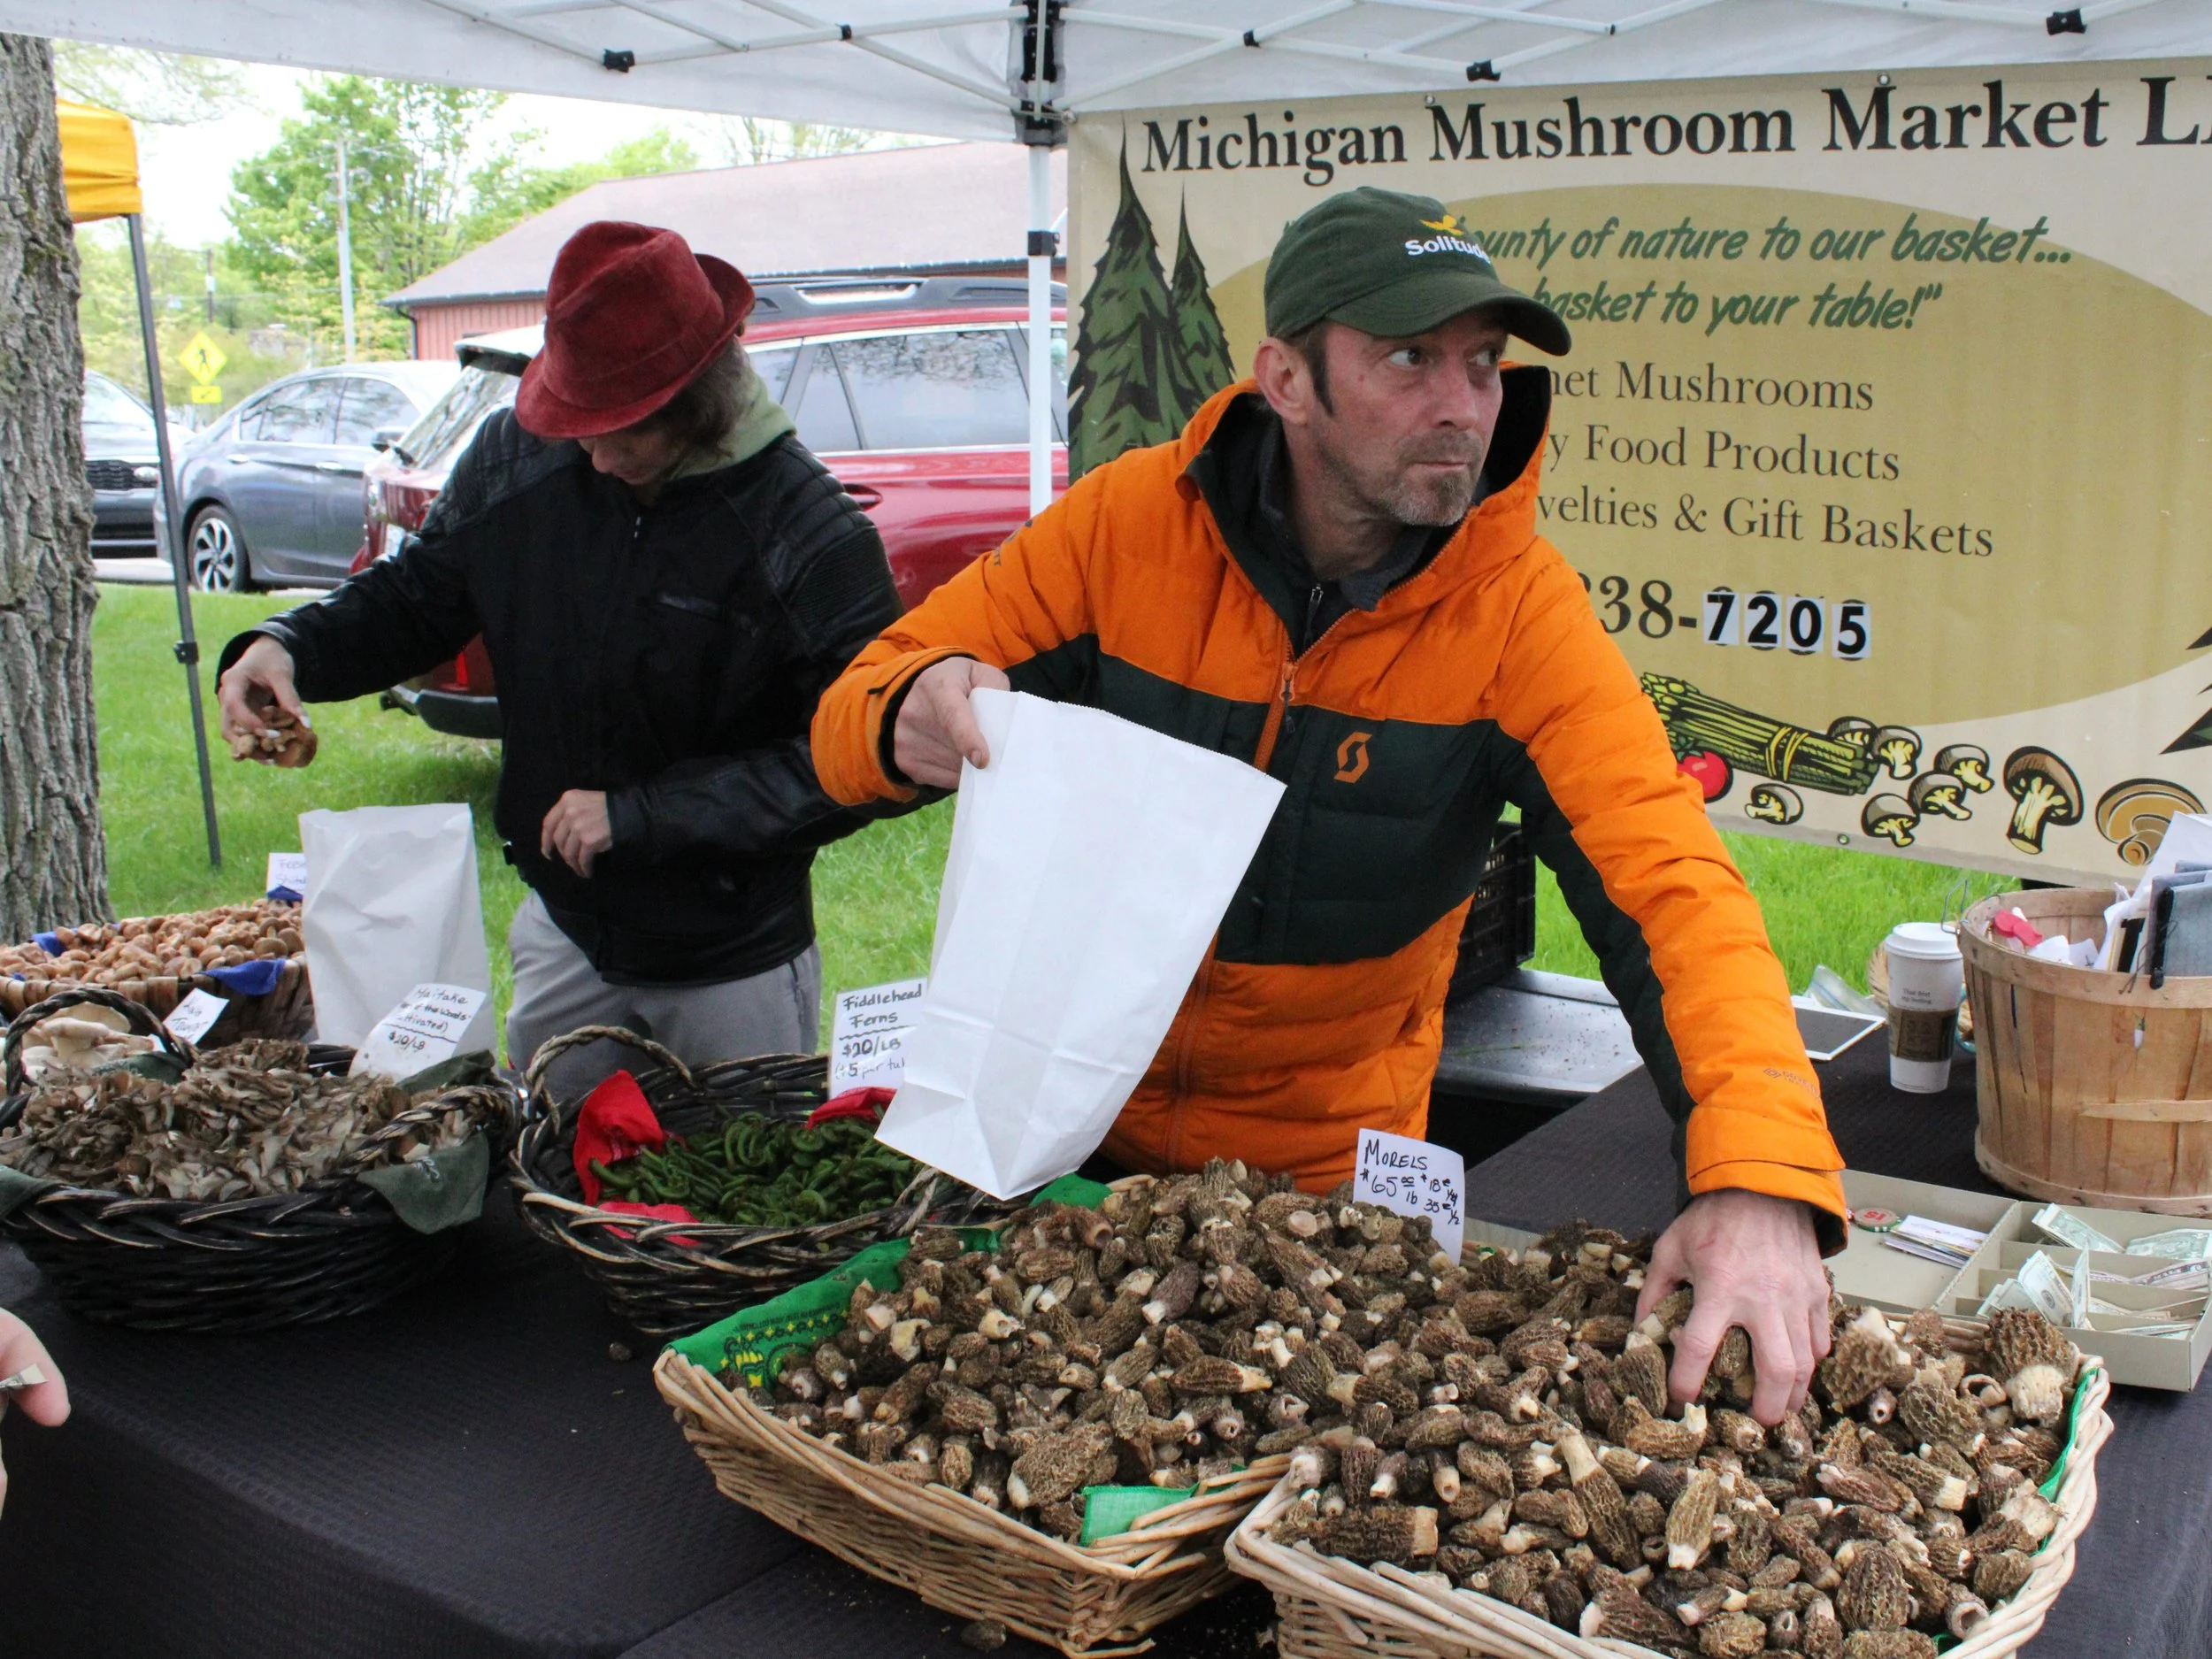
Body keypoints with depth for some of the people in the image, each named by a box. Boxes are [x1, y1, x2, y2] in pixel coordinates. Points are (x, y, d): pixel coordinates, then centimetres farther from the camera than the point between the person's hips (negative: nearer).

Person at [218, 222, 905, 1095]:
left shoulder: (810, 532, -21)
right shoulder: (516, 462, -6)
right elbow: (414, 592, 10)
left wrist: (638, 815, -23)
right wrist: (287, 647, -10)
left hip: (735, 963, -4)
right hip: (565, 932, 5)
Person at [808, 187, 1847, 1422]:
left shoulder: (1519, 606, -19)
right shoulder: (1131, 521, -15)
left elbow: (1669, 883, -28)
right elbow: (855, 714, -8)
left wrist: (1761, 1178, -45)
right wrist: (914, 720, -34)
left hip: (1323, 1164, -1)